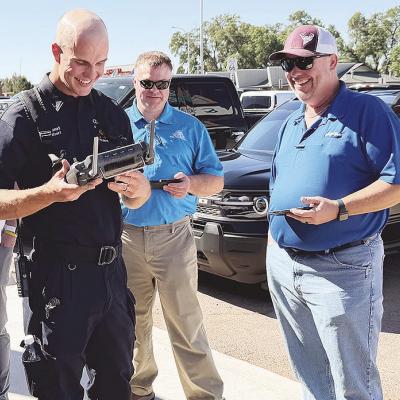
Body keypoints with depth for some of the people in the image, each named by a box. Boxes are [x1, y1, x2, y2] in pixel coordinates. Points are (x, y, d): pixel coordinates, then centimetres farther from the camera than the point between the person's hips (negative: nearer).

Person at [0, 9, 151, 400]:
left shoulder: (112, 114, 9)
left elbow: (138, 199, 11)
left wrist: (137, 188, -12)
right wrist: (50, 193, -27)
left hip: (112, 269, 5)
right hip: (58, 275, -5)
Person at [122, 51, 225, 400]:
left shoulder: (190, 127, 6)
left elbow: (216, 180, 6)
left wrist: (191, 184, -15)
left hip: (173, 236, -2)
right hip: (125, 236, 2)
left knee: (186, 321, -1)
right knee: (133, 321, 12)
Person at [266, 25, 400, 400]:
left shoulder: (368, 111, -8)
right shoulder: (291, 123, 15)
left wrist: (338, 209, -25)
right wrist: (273, 242, 16)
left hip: (342, 268, -7)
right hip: (282, 263, 7)